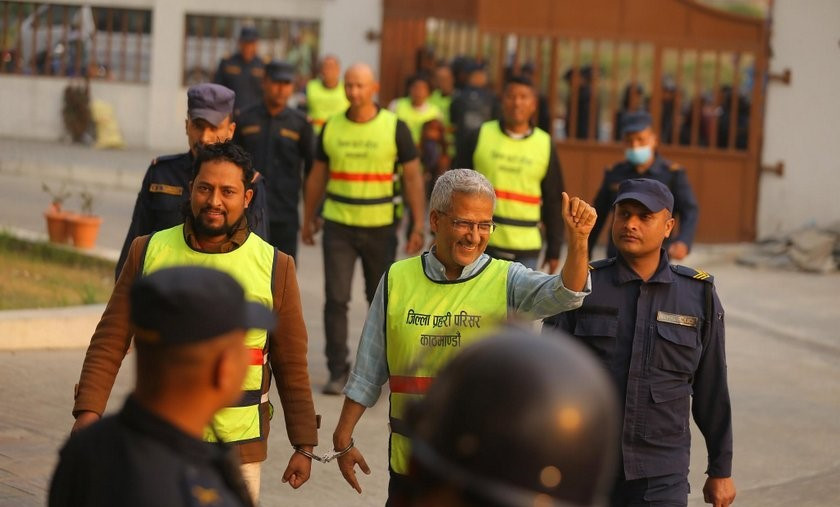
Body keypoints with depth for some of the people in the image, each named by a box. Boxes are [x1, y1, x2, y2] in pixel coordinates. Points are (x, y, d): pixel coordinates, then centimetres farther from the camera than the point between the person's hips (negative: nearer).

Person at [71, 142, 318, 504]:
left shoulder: (275, 266, -1)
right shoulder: (148, 252, 1)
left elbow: (291, 366, 2)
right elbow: (110, 341, 3)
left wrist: (304, 445, 2)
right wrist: (88, 410, -8)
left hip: (237, 447, -1)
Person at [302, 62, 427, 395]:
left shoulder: (394, 128, -3)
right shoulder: (331, 128, 3)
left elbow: (413, 178, -2)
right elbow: (317, 177, 13)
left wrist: (418, 226, -7)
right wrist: (308, 220, 14)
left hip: (380, 227, -1)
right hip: (338, 226, 1)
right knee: (336, 299, -5)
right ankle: (337, 371, 1)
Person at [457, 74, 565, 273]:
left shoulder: (545, 144, 5)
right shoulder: (481, 136, 2)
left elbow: (553, 202, 8)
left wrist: (554, 250, 6)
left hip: (525, 248, 1)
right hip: (481, 241, 0)